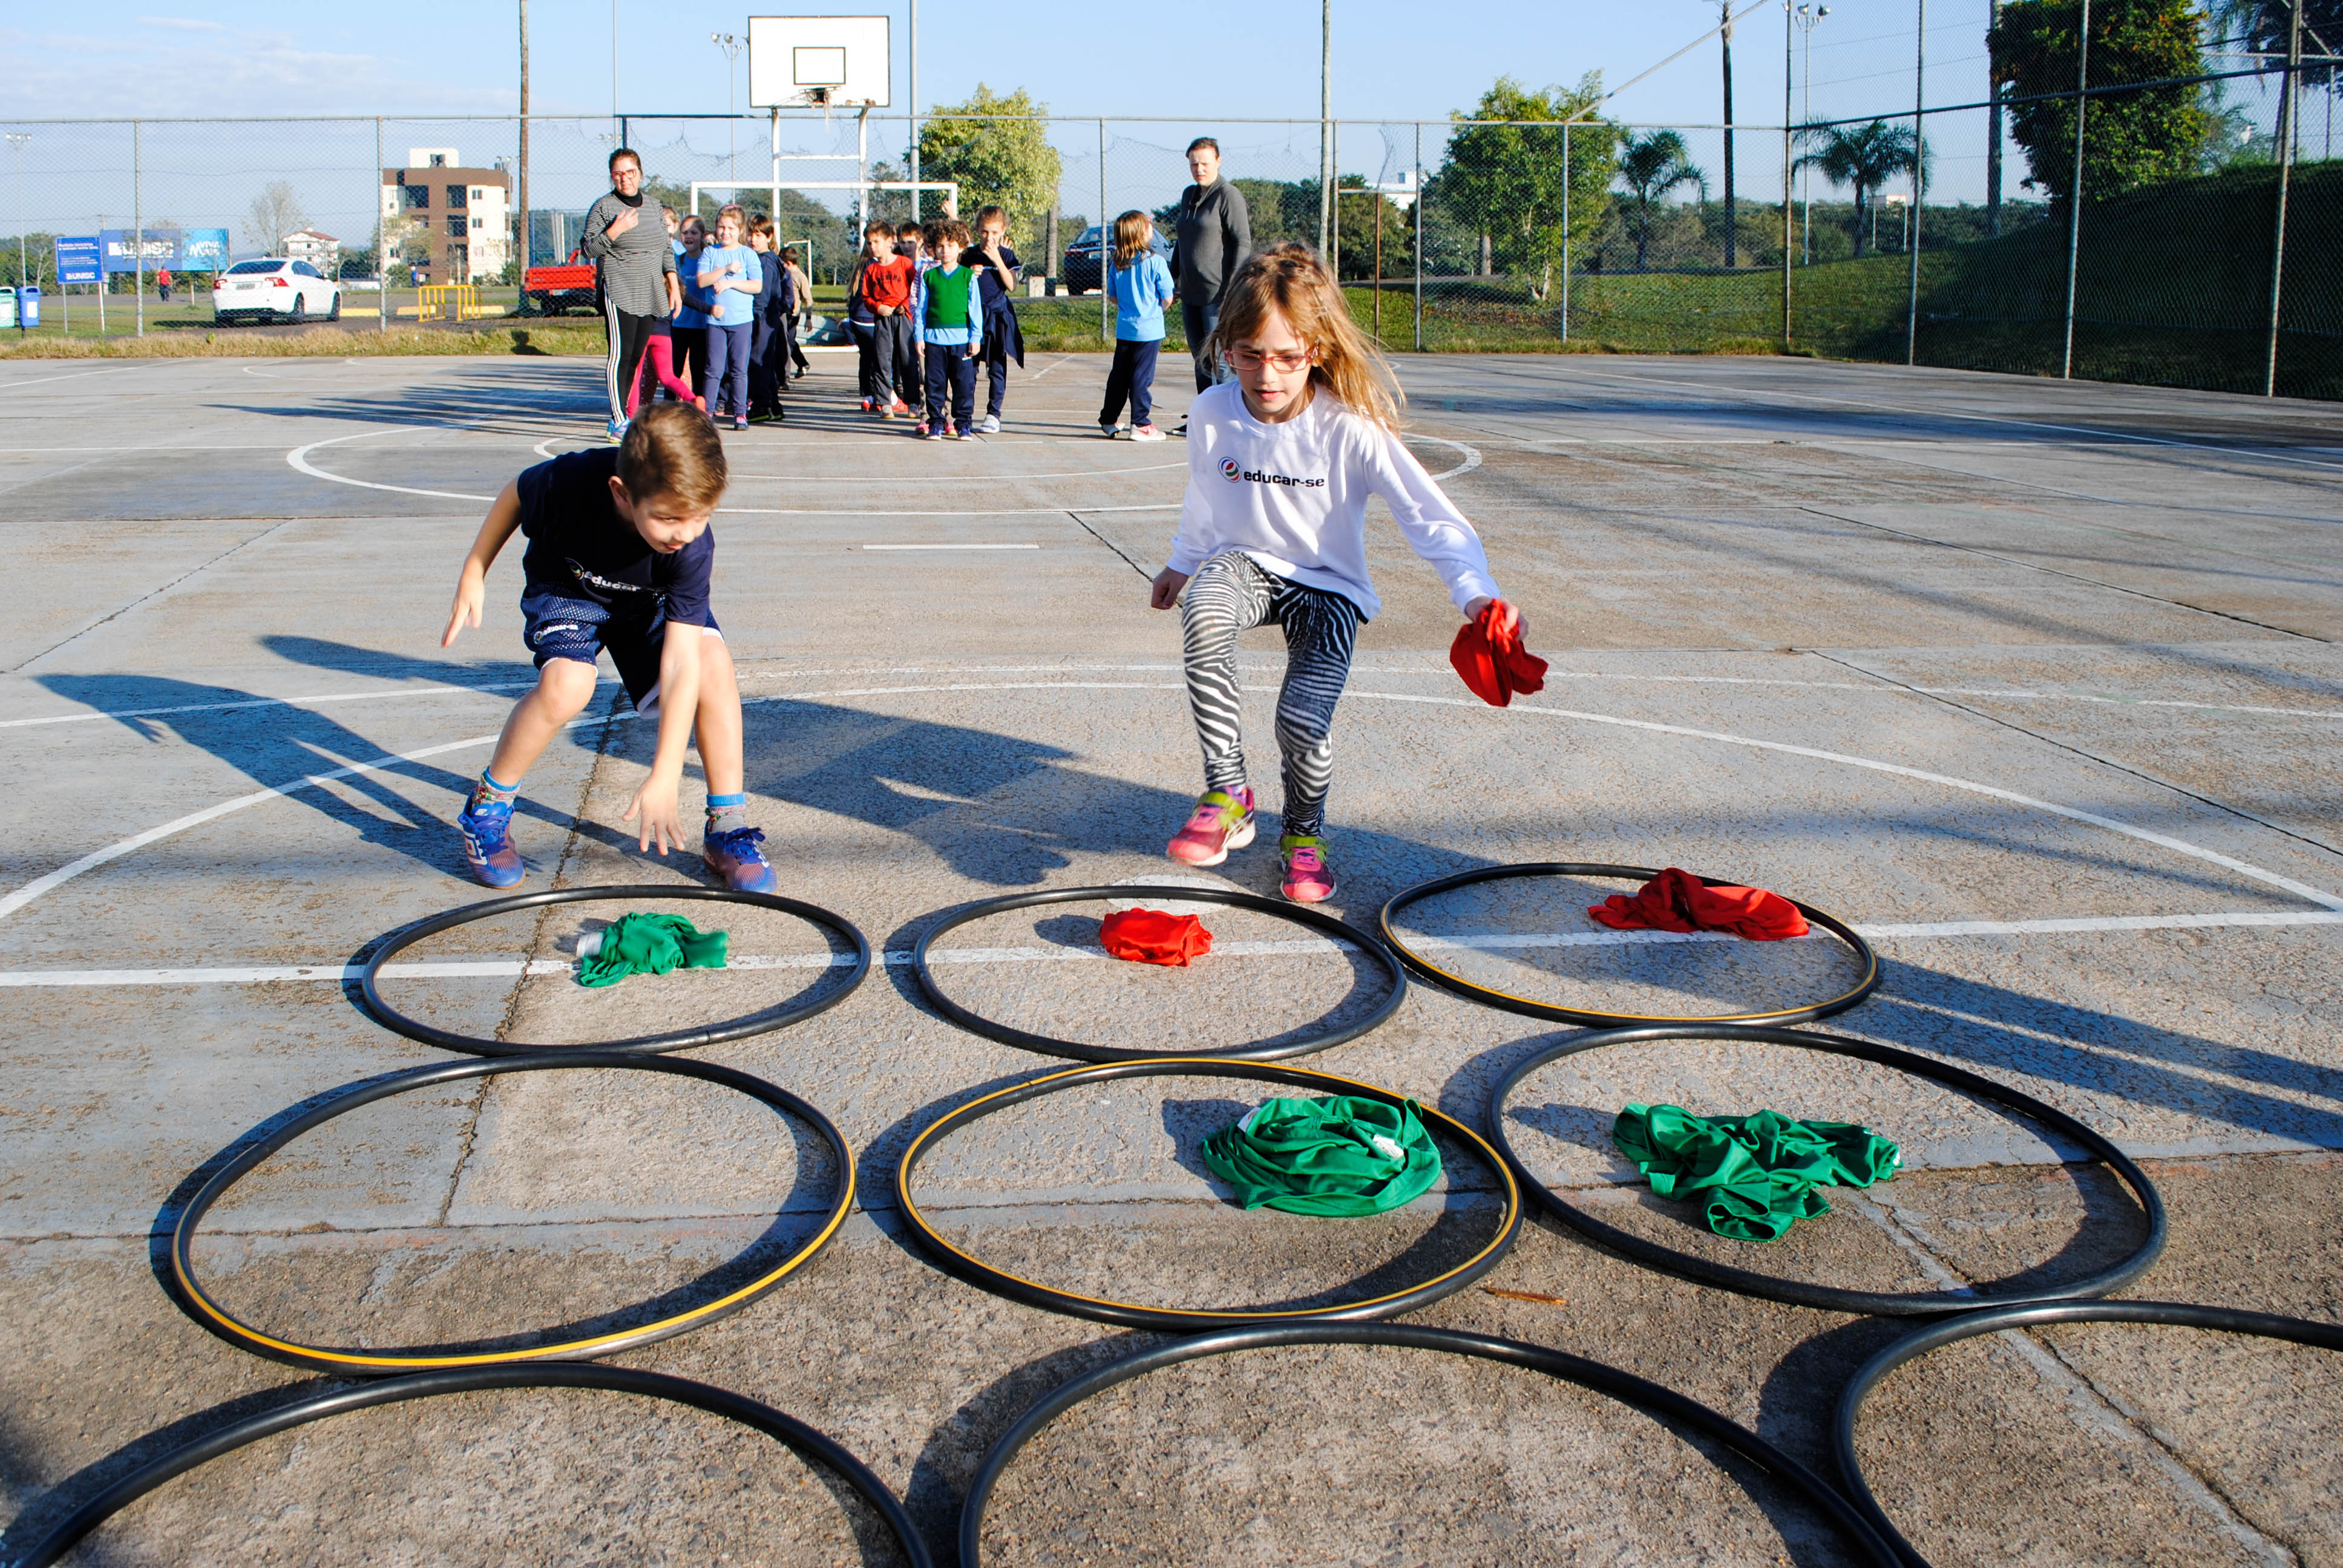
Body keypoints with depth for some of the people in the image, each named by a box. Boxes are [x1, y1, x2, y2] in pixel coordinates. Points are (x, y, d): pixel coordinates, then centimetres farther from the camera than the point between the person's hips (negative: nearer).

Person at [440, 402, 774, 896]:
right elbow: (514, 494, -11)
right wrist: (474, 572, -4)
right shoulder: (569, 483, -37)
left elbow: (681, 661, -37)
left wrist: (664, 777, -39)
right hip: (566, 590, -1)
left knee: (713, 661, -26)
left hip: (649, 599, 1)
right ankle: (486, 808, -4)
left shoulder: (692, 548, -35)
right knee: (568, 684, -30)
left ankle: (727, 827, -10)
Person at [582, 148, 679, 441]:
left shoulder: (655, 207, 15)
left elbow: (666, 251, 22)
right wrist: (615, 230, -18)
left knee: (636, 357, 5)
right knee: (620, 354, -12)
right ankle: (619, 423, -13)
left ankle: (618, 416, 12)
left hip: (649, 296, 6)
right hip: (619, 291, -6)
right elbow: (589, 249, -6)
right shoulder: (603, 208, -2)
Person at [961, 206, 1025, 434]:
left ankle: (994, 414, 4)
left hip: (998, 315, -2)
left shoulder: (1007, 255, 1)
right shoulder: (969, 255, 6)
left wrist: (997, 260, -18)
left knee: (997, 368, -1)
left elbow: (1012, 286, -11)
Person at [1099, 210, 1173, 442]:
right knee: (1142, 378, -2)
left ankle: (1108, 420, 23)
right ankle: (1141, 424, 0)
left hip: (1124, 329, 5)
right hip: (1149, 329, -5)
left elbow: (1113, 296, 11)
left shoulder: (1116, 264, 2)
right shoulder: (1155, 262, -13)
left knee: (1118, 376, 14)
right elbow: (1167, 298, -8)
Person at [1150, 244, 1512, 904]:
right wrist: (1182, 563, 29)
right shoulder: (1212, 413, -10)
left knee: (1304, 717, -23)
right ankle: (1227, 793, -19)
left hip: (1327, 585, -2)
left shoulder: (1350, 426, -21)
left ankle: (1304, 831, 14)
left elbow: (1433, 517, -23)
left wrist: (1476, 593, -38)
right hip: (1244, 564, 2)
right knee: (1204, 614, -35)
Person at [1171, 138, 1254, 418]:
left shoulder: (1229, 196, -8)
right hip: (1190, 292, 8)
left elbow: (1243, 243, -13)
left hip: (1217, 293, -8)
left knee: (1218, 360, -8)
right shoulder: (1189, 195, 16)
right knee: (1200, 359, 11)